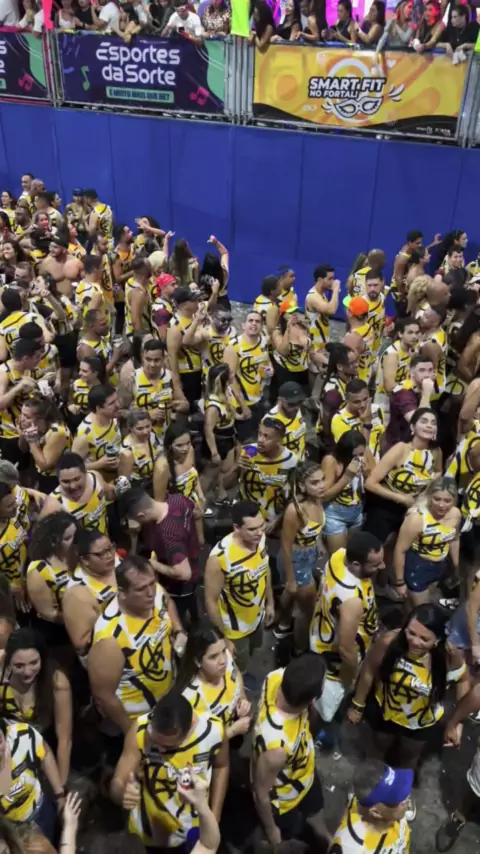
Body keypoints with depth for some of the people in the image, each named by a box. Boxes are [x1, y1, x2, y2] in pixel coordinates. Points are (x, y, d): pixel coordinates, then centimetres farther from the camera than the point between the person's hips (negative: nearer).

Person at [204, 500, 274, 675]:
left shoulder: (260, 539, -19)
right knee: (237, 671, 20)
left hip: (257, 616, 6)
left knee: (250, 653, 33)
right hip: (235, 627, -6)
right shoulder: (220, 557, -38)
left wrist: (270, 603, 12)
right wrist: (223, 636, -17)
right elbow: (211, 601, -25)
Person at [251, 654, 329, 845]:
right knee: (285, 842, 29)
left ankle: (323, 836, 70)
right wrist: (271, 830, -11)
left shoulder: (276, 678, -36)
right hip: (283, 802, -7)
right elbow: (261, 794, -27)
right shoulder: (276, 748, -50)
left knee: (315, 808, 38)